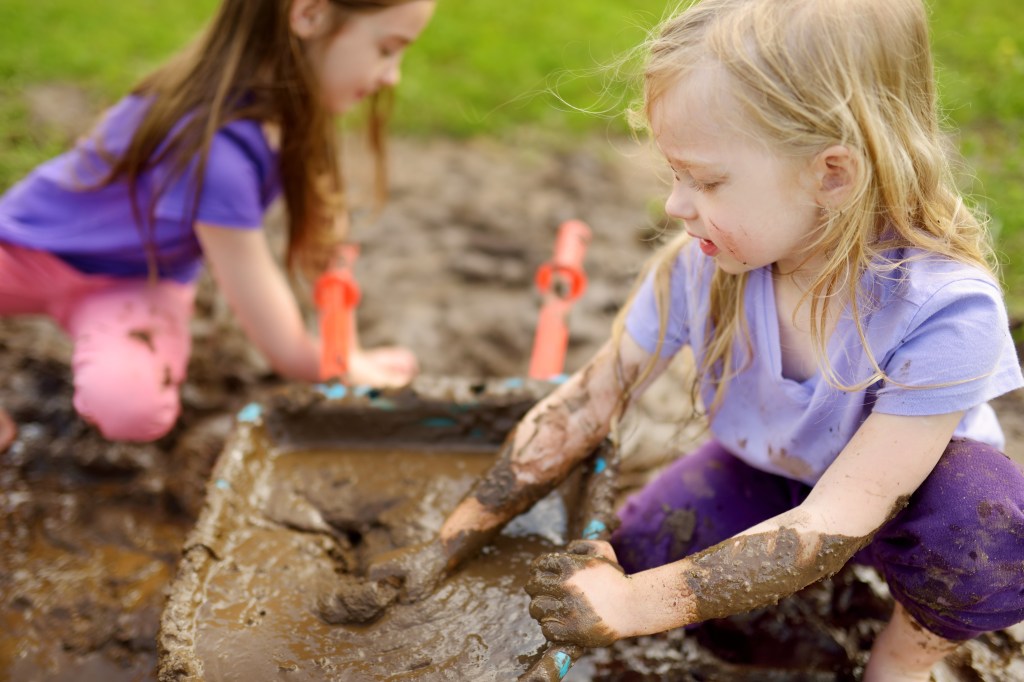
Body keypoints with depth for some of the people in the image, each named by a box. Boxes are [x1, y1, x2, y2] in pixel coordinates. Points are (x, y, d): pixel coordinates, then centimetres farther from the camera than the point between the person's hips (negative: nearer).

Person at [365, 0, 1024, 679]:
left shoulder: (949, 309, -35)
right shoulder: (700, 268, -23)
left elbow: (835, 519, -35)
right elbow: (581, 408, -15)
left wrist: (633, 605, -38)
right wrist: (448, 548, -13)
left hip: (913, 494, -3)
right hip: (765, 472, 4)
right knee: (639, 552, -20)